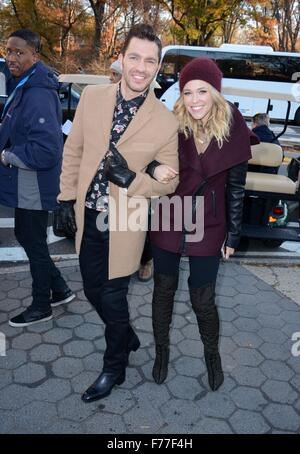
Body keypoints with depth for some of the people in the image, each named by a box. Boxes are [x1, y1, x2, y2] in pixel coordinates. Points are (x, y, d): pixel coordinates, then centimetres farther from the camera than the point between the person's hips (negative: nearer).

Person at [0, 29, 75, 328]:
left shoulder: (38, 95, -23)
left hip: (33, 188, -10)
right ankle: (59, 289, 35)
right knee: (26, 236, 21)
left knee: (34, 244, 6)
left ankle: (41, 307, 27)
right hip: (25, 185, 10)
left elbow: (45, 150, -30)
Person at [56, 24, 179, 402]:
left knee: (113, 297, 9)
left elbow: (170, 182, -5)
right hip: (87, 216, 4)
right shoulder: (92, 97, -3)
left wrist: (130, 178, -22)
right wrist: (67, 198, 6)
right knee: (93, 291, 17)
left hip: (124, 223, -4)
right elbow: (73, 151, 7)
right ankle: (126, 336, 48)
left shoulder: (166, 122, -13)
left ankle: (114, 368, 36)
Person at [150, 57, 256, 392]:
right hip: (167, 225, 1)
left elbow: (235, 188, -1)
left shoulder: (234, 132, -9)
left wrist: (232, 235, 3)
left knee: (202, 300, 7)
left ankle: (212, 353, 37)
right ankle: (161, 349, 39)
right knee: (164, 290, 14)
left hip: (208, 229, 0)